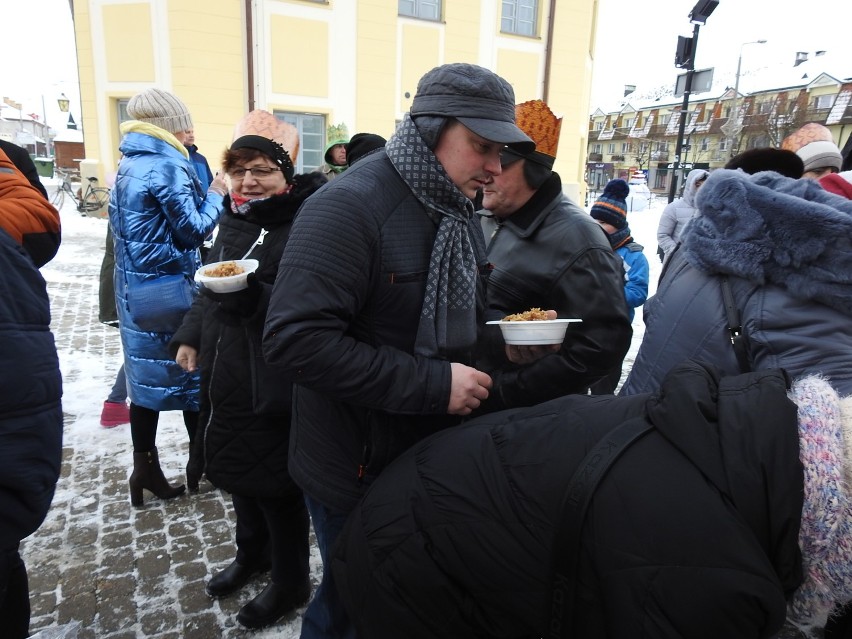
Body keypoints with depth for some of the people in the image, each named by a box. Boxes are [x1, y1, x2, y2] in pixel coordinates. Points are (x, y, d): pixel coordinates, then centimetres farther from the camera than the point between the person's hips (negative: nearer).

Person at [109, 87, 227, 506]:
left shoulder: (128, 164, 11)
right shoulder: (168, 166, -15)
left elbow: (123, 226, 17)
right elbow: (194, 230, -16)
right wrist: (216, 195, -2)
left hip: (134, 284, 8)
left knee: (145, 370, 12)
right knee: (190, 367, 5)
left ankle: (145, 467, 19)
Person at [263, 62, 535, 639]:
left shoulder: (459, 211, 6)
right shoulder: (348, 207, -22)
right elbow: (296, 339, -30)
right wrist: (433, 384, -28)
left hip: (435, 459, 8)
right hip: (358, 472, -7)